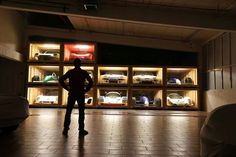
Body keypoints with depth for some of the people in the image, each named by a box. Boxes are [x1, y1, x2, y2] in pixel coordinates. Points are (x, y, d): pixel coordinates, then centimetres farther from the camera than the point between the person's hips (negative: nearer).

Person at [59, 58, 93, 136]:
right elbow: (91, 82, -7)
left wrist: (67, 88, 3)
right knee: (81, 112, 6)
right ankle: (81, 130, 9)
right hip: (81, 94, -1)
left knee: (68, 112, 8)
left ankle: (66, 129, 9)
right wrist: (86, 90, 1)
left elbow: (61, 80, -3)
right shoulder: (84, 72, 0)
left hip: (72, 94, 1)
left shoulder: (70, 72, 3)